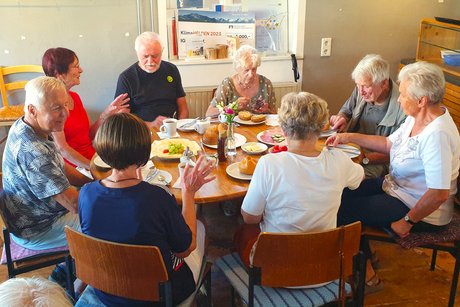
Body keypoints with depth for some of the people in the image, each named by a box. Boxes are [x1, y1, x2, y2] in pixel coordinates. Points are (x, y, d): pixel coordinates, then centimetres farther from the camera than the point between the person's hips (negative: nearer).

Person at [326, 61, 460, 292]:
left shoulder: (437, 134, -31)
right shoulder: (416, 118, -2)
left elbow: (439, 194, -32)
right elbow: (389, 144, 12)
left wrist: (407, 221, -21)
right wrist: (349, 137, 6)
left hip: (424, 212, -9)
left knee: (343, 210, -7)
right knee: (342, 192, 9)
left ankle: (365, 273, 15)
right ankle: (365, 256, 24)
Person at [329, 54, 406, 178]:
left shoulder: (401, 108, -19)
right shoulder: (361, 90, 1)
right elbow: (346, 110, 21)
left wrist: (364, 158, -28)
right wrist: (341, 118, -4)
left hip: (378, 162, -6)